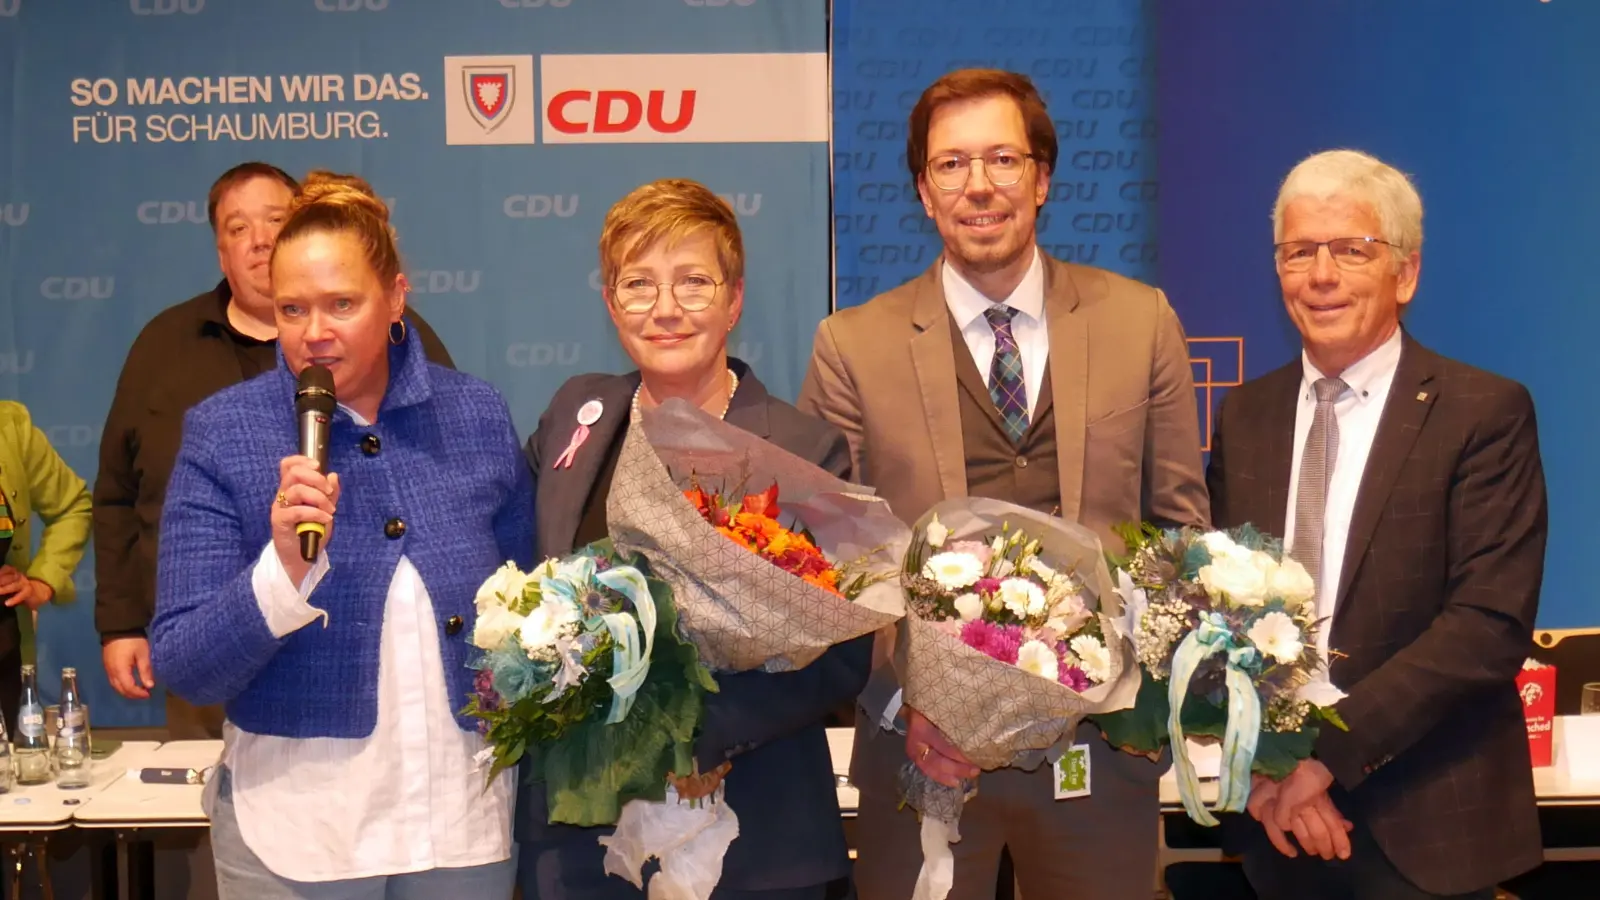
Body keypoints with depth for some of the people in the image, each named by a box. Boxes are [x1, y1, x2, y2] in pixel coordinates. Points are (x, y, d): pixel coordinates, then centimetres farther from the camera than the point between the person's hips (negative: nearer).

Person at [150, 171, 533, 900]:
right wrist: (284, 570, -24)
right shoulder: (223, 432, -7)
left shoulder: (478, 417, -2)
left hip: (466, 819, 2)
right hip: (292, 828, -2)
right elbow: (182, 669, -10)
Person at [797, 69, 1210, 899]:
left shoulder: (1141, 322, 3)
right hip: (926, 750, -1)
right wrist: (905, 699, -14)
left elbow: (1182, 524, 7)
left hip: (1102, 745, 2)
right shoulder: (852, 346, -2)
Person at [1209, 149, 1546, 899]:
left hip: (1427, 826, -4)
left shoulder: (1485, 413, -8)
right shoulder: (1245, 416, 6)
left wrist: (1328, 749, -19)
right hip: (1277, 816, 4)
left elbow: (1492, 625, -16)